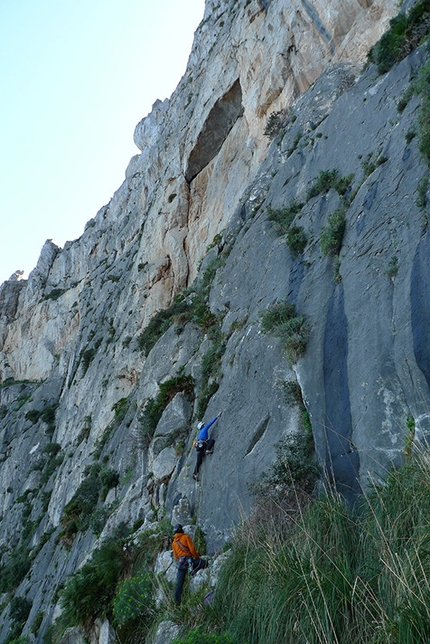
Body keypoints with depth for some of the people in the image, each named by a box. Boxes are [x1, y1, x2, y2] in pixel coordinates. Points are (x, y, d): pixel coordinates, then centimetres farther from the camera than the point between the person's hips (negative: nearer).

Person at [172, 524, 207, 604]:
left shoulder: (173, 543, 18)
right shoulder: (186, 537, 1)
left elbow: (175, 556, 19)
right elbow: (192, 549, -7)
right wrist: (197, 557, 6)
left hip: (180, 562, 6)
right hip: (188, 560, -5)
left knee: (179, 583, 11)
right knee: (204, 562, 6)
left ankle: (177, 601, 6)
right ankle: (194, 569, -18)